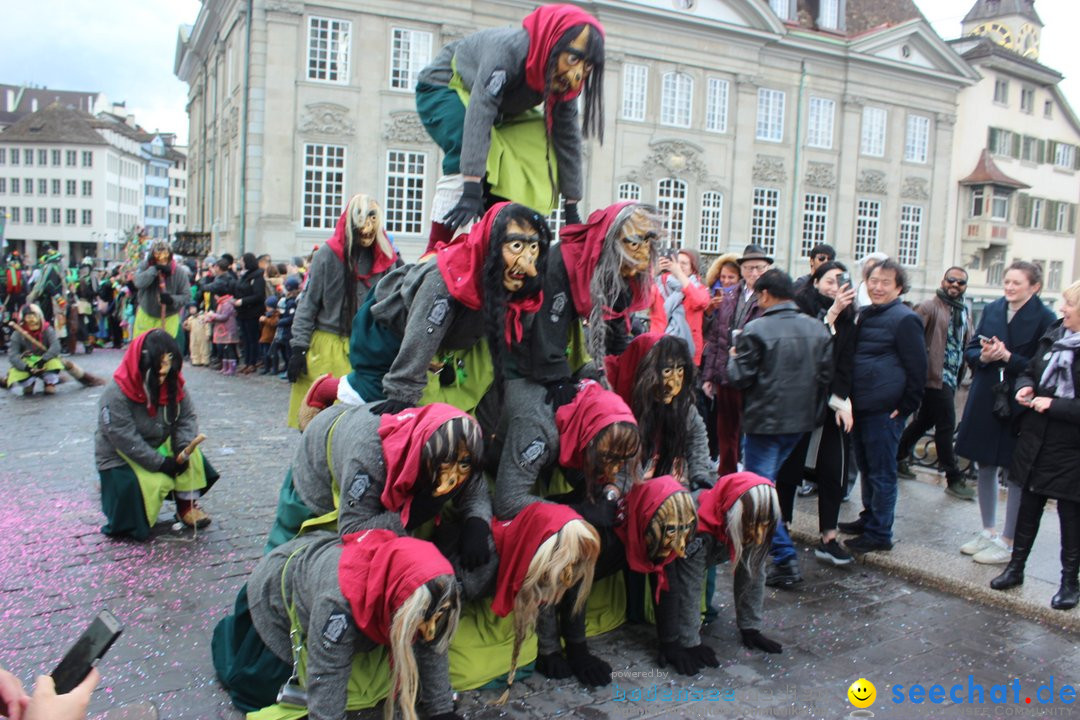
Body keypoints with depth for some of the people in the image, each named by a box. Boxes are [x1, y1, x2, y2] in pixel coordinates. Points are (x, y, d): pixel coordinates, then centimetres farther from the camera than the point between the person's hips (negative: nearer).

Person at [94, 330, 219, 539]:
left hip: (159, 444, 6)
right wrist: (161, 463, -27)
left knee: (189, 452, -20)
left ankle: (187, 505, -7)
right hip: (122, 457, -6)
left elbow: (187, 417, -7)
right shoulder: (116, 396, -25)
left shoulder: (172, 384, -8)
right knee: (153, 484, -27)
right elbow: (125, 439, -27)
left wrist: (183, 449, -26)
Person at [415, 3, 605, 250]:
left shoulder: (564, 80, -18)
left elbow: (568, 138, -12)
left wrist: (571, 208, -11)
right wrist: (471, 190, -52)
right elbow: (479, 113, -46)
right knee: (465, 156, -32)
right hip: (444, 86, -7)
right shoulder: (510, 49, -39)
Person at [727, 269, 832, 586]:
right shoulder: (818, 329, 3)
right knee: (769, 481, 21)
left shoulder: (756, 330, -15)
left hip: (766, 420, -7)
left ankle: (786, 559, -4)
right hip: (802, 420, 7)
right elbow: (827, 375, 6)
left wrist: (734, 358, 8)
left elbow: (740, 377, -12)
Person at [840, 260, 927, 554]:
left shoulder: (905, 319, -11)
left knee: (881, 472, 0)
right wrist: (848, 398, 14)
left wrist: (905, 408, -12)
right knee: (866, 467, 18)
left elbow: (917, 369, -12)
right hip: (861, 407, 8)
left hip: (885, 410, -8)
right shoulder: (865, 315, 14)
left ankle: (879, 533, 9)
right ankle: (869, 518, 32)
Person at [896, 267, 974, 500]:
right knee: (946, 425, -4)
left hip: (951, 378, 8)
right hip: (936, 376, -8)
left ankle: (898, 458, 30)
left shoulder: (964, 313, 16)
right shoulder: (929, 307, -8)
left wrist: (960, 376, 9)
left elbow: (967, 345, 20)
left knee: (924, 420, 16)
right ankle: (954, 479, 5)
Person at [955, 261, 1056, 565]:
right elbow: (970, 350, 7)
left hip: (1019, 405, -5)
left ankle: (1007, 542, 17)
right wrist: (983, 356, -13)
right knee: (985, 468, 15)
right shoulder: (992, 310, 5)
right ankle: (988, 531, 32)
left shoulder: (1045, 319, -10)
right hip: (985, 402, 5)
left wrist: (1008, 358, -23)